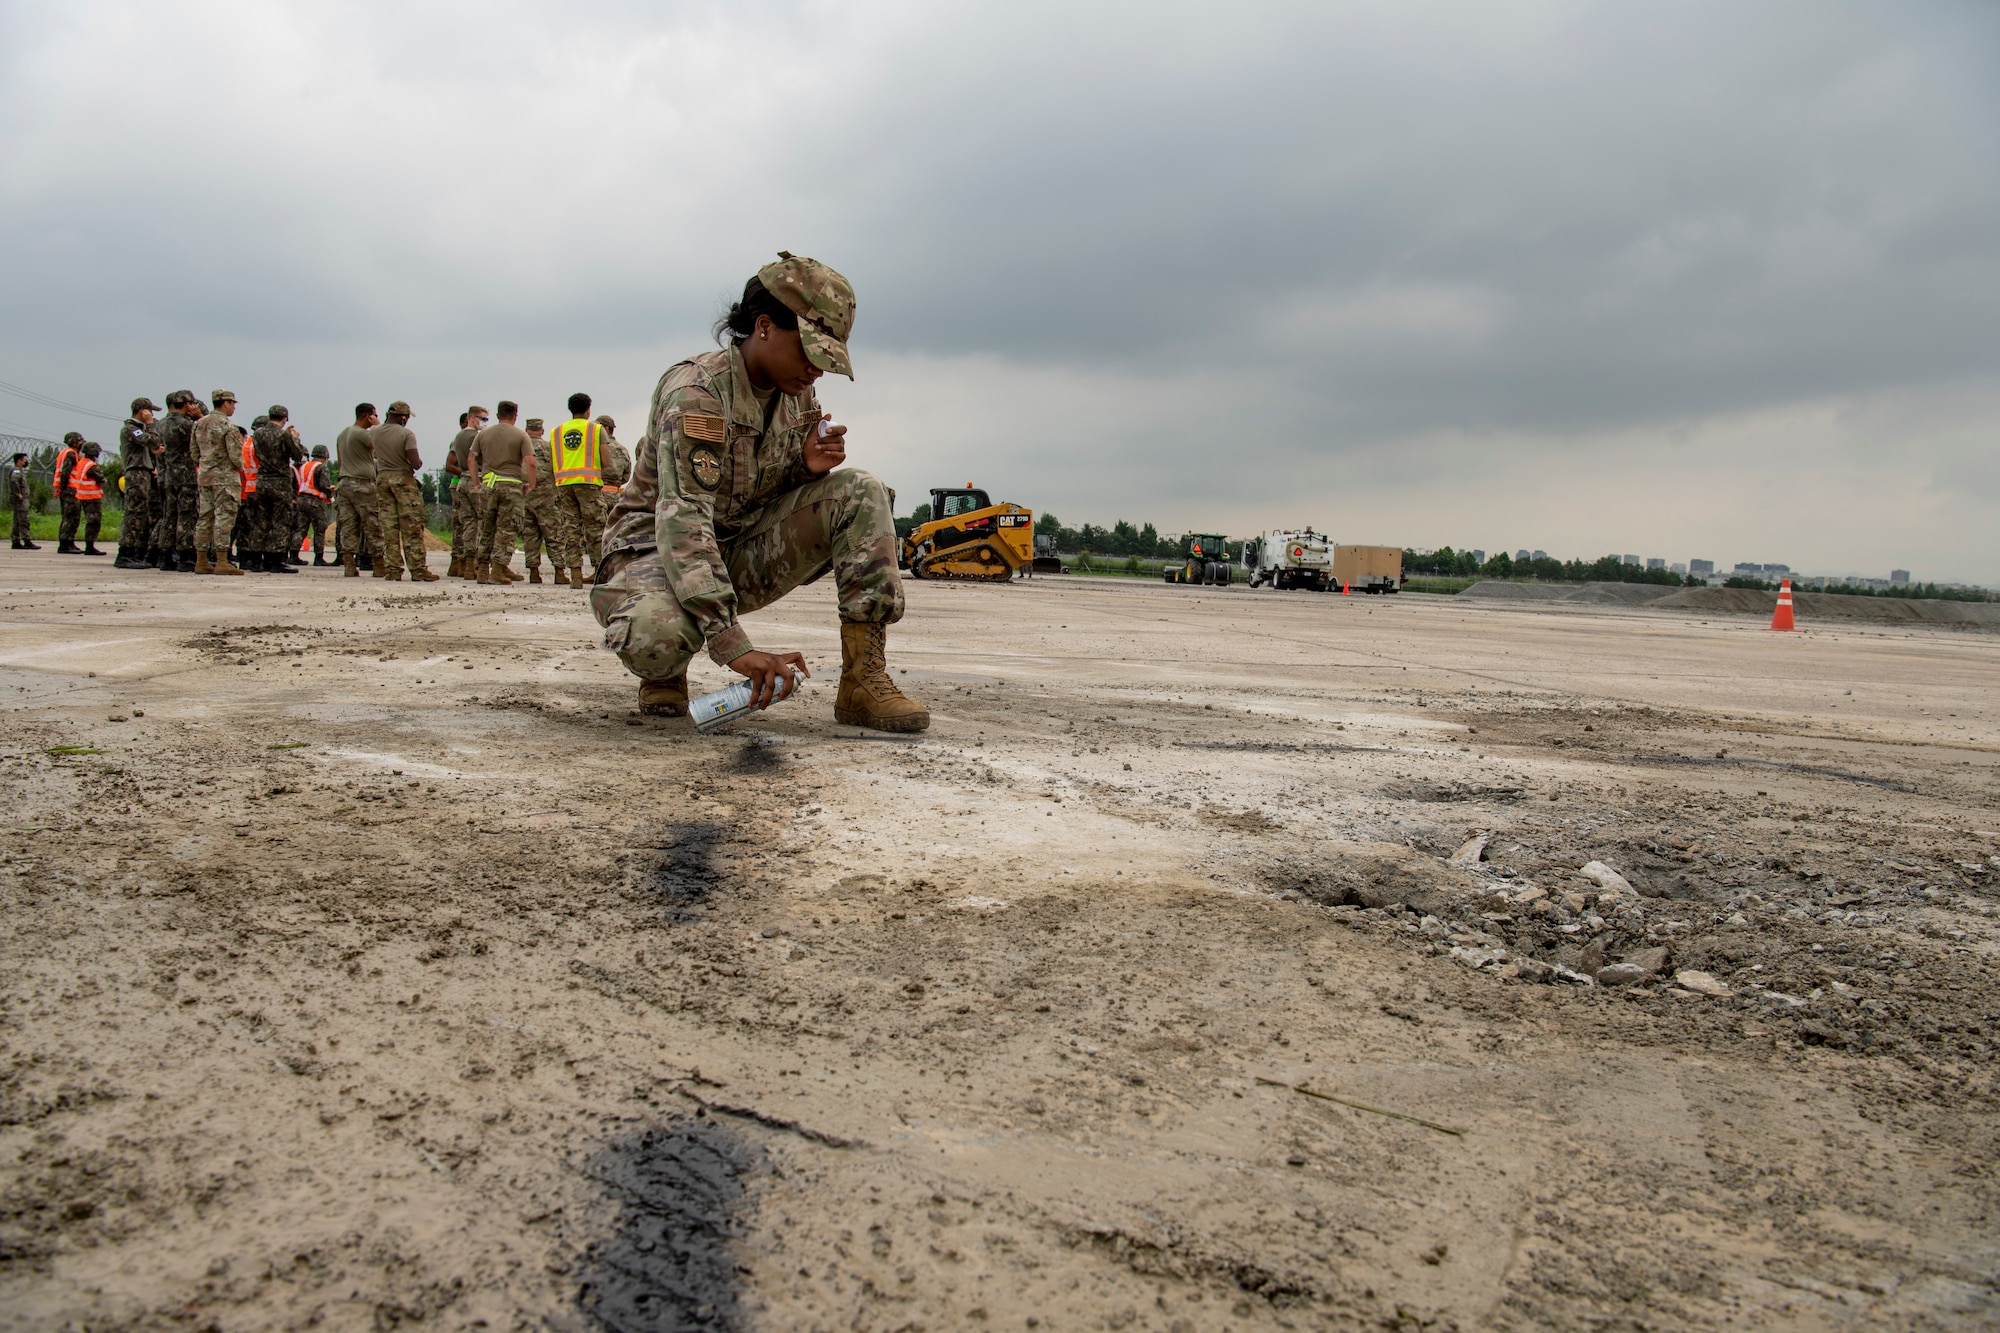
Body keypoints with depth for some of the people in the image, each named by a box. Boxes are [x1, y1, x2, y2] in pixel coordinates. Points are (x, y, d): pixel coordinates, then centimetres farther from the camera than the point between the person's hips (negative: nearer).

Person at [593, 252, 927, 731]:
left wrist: (811, 465, -15)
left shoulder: (797, 393, 1)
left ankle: (864, 682, -18)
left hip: (743, 555, 7)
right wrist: (735, 646, -44)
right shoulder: (696, 389, -23)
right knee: (656, 637, -42)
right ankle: (665, 673, -1)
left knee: (860, 494, -14)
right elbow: (683, 521, -33)